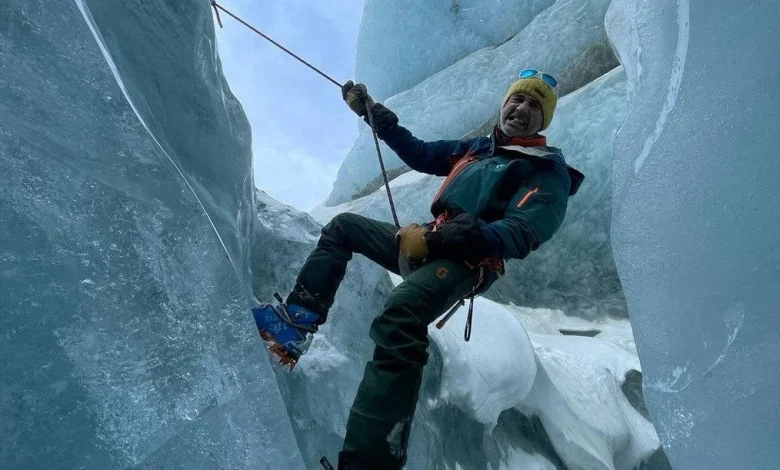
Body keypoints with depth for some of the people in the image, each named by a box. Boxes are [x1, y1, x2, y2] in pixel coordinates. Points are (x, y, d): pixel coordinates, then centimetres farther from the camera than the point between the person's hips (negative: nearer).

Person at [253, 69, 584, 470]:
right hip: (430, 243, 9)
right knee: (343, 226, 15)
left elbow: (521, 234, -18)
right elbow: (420, 154, 29)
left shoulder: (548, 171, -1)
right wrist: (373, 112, 25)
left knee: (400, 314, -39)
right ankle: (298, 320, 0)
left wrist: (437, 239, -30)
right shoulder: (478, 147, 22)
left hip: (468, 260, -9)